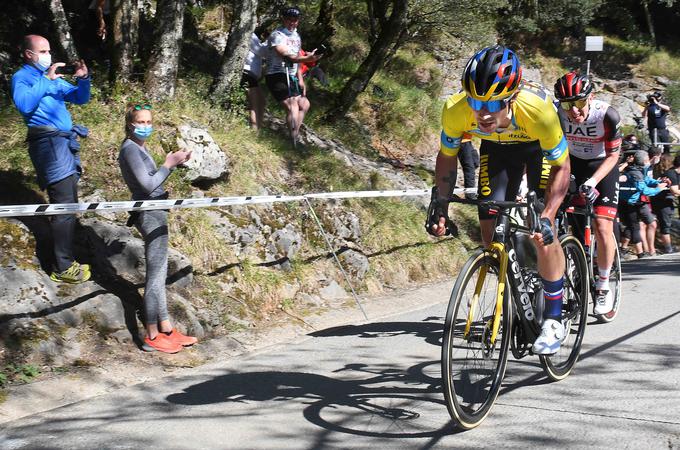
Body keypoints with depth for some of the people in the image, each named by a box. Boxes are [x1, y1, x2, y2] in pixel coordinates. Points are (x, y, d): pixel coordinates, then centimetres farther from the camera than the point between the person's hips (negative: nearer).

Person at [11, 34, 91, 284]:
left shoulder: (53, 78, 21)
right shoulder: (22, 77, 0)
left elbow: (80, 98, 20)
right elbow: (24, 104, -19)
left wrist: (83, 79, 2)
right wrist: (46, 80, -17)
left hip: (66, 142, 8)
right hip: (49, 143, -8)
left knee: (69, 204, 9)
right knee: (64, 206, -14)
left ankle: (66, 258, 15)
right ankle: (63, 268, -12)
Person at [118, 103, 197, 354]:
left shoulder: (140, 147, 16)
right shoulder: (130, 148, -15)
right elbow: (148, 185, -19)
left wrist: (174, 164, 11)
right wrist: (168, 164, -11)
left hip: (154, 213, 10)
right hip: (149, 214, -10)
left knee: (159, 272, 14)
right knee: (155, 274, -6)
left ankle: (166, 329, 22)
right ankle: (152, 337, -1)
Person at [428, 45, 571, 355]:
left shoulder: (537, 108, -41)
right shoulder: (456, 111, -33)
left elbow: (561, 168, -27)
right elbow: (447, 156, -11)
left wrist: (547, 216, -36)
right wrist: (440, 206, -17)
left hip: (541, 146, -3)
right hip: (497, 148, 3)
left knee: (542, 233, -16)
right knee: (491, 233, -5)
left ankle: (554, 319, 0)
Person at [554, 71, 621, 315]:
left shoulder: (607, 115, -29)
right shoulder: (556, 114, -24)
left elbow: (612, 156, -19)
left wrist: (592, 181, -33)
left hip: (602, 166, -3)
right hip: (572, 163, 3)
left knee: (602, 225, -15)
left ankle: (603, 286, 2)